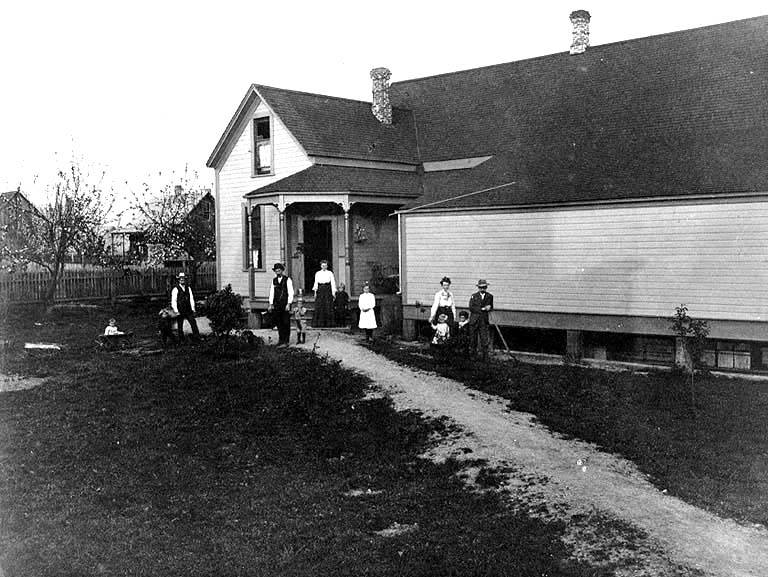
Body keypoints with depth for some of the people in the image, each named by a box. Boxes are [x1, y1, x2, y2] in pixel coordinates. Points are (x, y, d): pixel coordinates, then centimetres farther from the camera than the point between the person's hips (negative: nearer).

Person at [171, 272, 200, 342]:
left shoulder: (188, 288, 11)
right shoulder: (176, 289, -4)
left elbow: (191, 299, 12)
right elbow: (173, 301, -6)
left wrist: (193, 309, 6)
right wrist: (176, 311, -12)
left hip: (188, 310, 4)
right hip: (180, 311, -4)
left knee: (193, 322, -4)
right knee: (180, 326, 4)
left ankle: (197, 336, 0)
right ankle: (181, 340, 12)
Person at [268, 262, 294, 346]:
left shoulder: (287, 280, -2)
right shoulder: (274, 280, 11)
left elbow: (290, 293, -5)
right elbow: (271, 293, 12)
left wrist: (288, 304, -13)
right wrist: (271, 304, 4)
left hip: (285, 305, -4)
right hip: (276, 305, 4)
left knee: (286, 323, -1)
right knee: (278, 322, 5)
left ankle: (285, 341, 5)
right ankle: (281, 339, 17)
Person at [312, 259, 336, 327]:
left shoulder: (330, 273, 5)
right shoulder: (317, 273, 9)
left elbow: (333, 282, 1)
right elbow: (316, 283, 8)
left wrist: (333, 292, -7)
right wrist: (315, 291, 0)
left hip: (328, 289, -1)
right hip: (320, 289, 1)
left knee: (328, 306, -3)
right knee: (319, 307, -5)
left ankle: (328, 323, 3)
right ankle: (319, 323, -2)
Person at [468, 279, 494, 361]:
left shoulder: (490, 296, 9)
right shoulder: (474, 296, 6)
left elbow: (491, 308, 8)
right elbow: (471, 308, -5)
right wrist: (483, 309, -14)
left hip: (484, 321, 0)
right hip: (474, 320, 0)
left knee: (485, 340, -6)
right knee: (473, 339, 4)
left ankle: (484, 357, -3)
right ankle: (471, 356, 14)